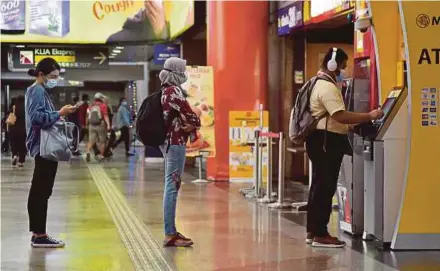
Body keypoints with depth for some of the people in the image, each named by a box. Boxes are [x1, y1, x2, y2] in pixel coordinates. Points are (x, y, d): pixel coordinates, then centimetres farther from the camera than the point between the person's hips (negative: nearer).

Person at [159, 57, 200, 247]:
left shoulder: (165, 91, 13)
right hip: (176, 142, -10)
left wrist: (187, 125, -1)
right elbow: (191, 118, -21)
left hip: (168, 141, 10)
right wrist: (194, 125, 1)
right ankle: (170, 235, -6)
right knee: (172, 185, -8)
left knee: (171, 186, 13)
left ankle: (171, 231, 18)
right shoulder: (175, 91, -16)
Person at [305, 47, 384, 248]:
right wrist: (369, 117, -22)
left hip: (323, 139, 11)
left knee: (319, 185, 14)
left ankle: (313, 231, 19)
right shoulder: (327, 87, -17)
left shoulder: (320, 83, 18)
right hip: (325, 141, -11)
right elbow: (340, 116, -26)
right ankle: (320, 235, -5)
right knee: (325, 186, -8)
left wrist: (350, 127, 17)